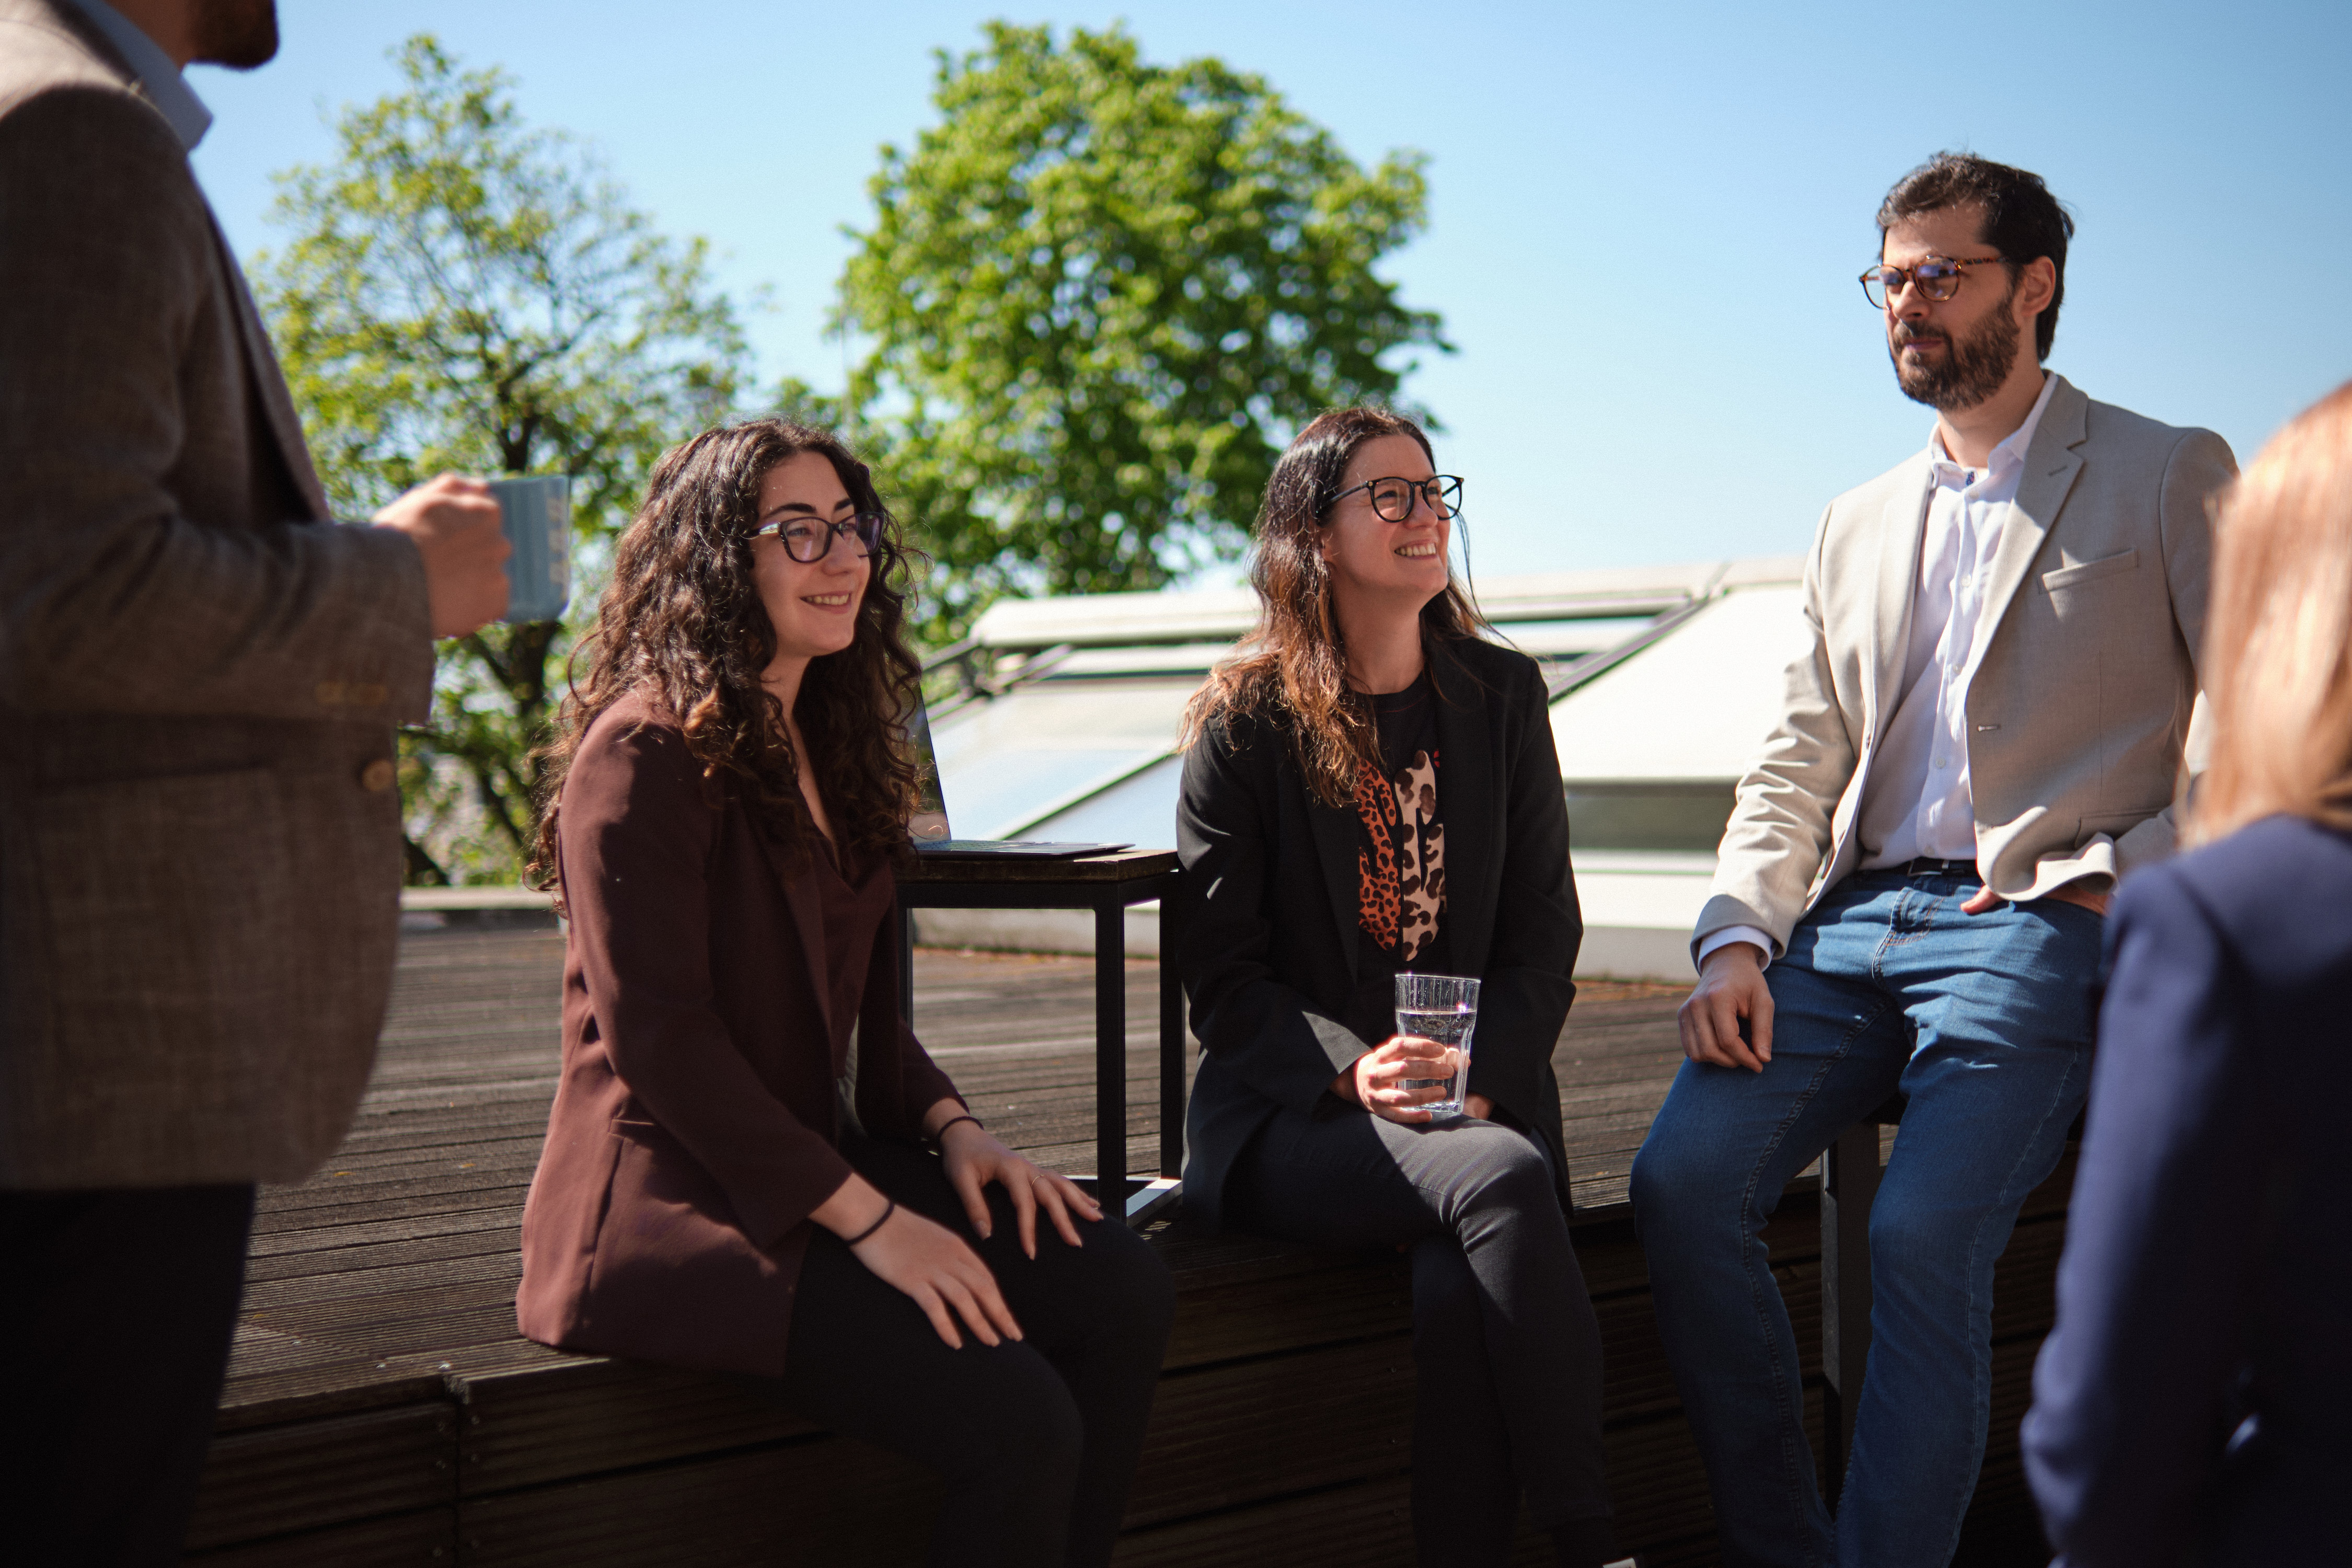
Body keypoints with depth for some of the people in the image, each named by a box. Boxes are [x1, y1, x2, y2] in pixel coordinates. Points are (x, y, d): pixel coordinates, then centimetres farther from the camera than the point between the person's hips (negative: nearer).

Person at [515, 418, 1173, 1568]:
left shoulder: (827, 742, 17)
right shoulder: (646, 751, -10)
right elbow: (658, 1034, -17)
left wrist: (952, 1128, 0)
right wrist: (870, 1220, -20)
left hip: (818, 1160, 8)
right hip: (674, 1202, -8)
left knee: (1121, 1290, -15)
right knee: (1019, 1425, -24)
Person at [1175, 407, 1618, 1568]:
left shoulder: (1501, 697, 11)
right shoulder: (1246, 723, 1)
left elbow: (1544, 936, 8)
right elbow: (1224, 975, -1)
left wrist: (1479, 1076, -11)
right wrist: (1352, 1072, -19)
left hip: (1476, 1101, 3)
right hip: (1292, 1115, -2)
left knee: (1456, 1287, -32)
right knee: (1501, 1180, -33)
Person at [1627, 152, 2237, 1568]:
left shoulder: (2172, 477, 7)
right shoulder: (1859, 525, 24)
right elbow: (1798, 762, 17)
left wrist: (2126, 876, -9)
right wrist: (1739, 935, 0)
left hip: (2042, 921, -5)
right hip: (1856, 919, 5)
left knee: (1925, 1236, -27)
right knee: (1682, 1182, -17)